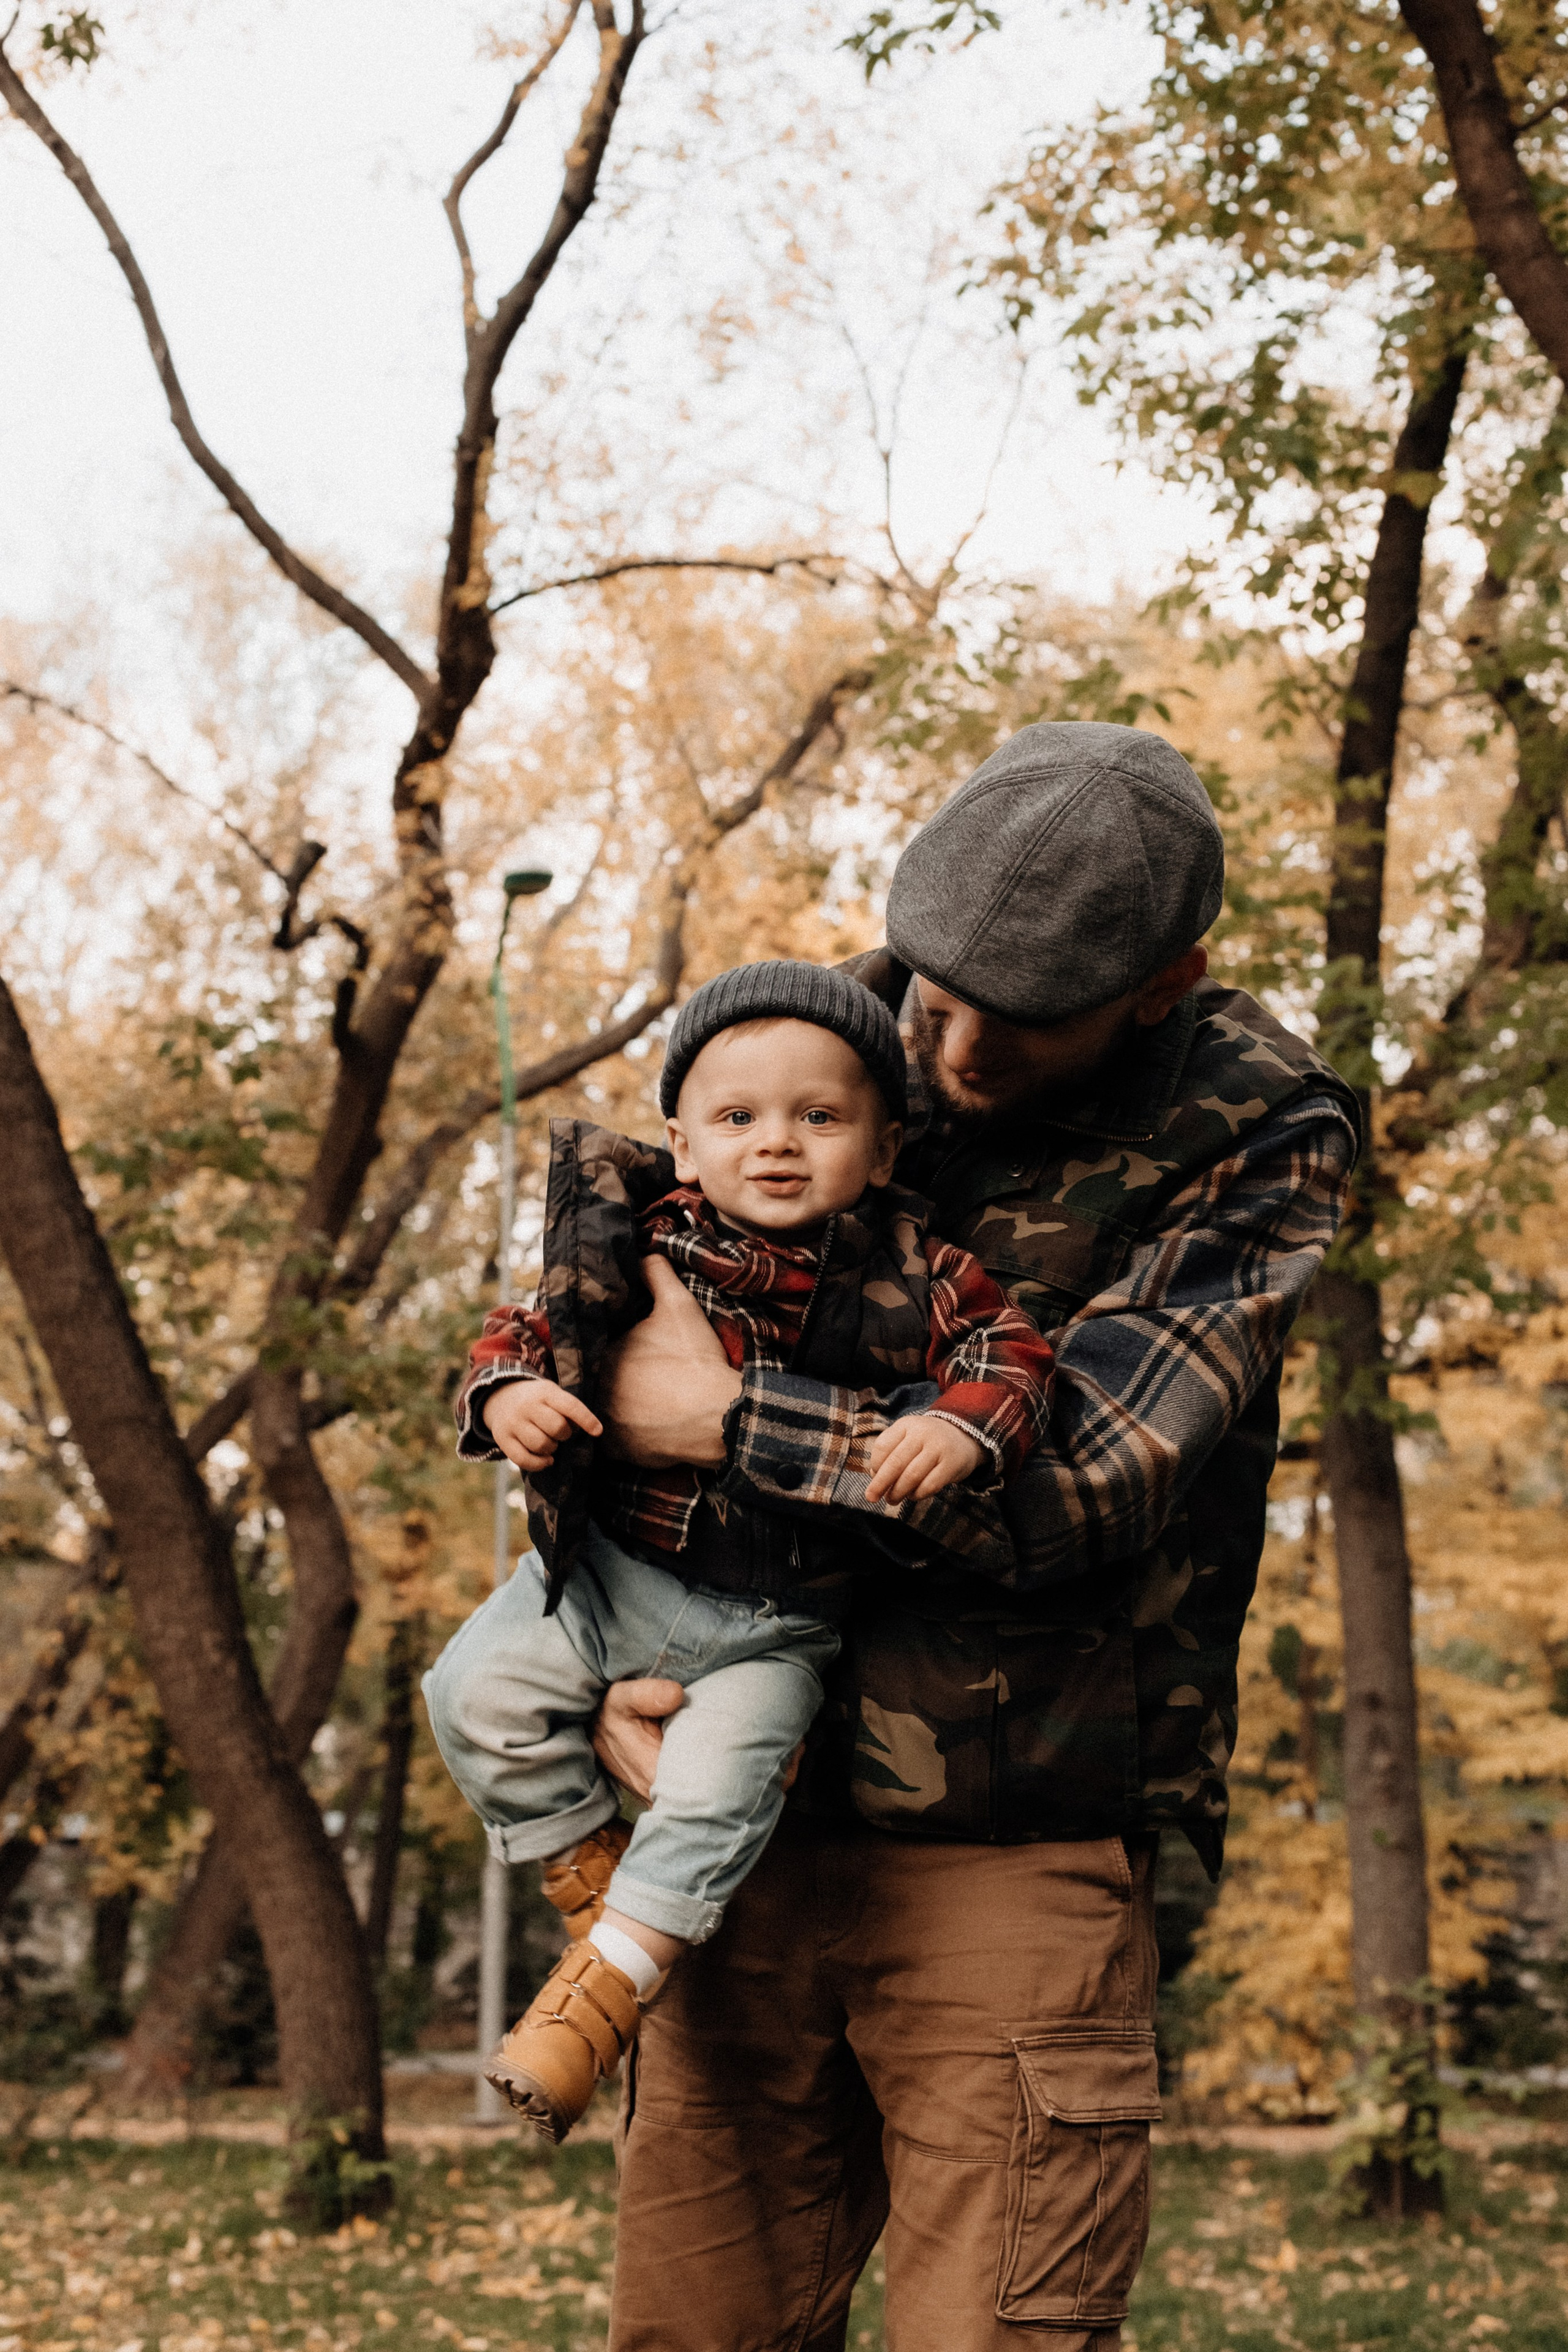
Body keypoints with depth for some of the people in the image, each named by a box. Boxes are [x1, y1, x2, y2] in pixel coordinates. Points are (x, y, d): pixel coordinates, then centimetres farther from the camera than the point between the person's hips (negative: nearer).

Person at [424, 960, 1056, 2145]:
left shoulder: (907, 1278, -10)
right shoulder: (640, 1245, -6)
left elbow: (1011, 1350, -11)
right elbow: (532, 1328, 0)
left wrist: (961, 1430, -32)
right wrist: (508, 1391, -23)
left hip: (778, 1623, -2)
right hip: (613, 1568, 3)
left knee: (720, 1782, -20)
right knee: (480, 1693, -10)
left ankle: (611, 1978, -2)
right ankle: (587, 1862, 12)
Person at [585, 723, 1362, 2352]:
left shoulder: (1262, 1136, -8)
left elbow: (1081, 1481, -18)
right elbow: (591, 1374, 10)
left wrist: (717, 1415, -15)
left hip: (1016, 1852, -3)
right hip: (749, 1828, 4)